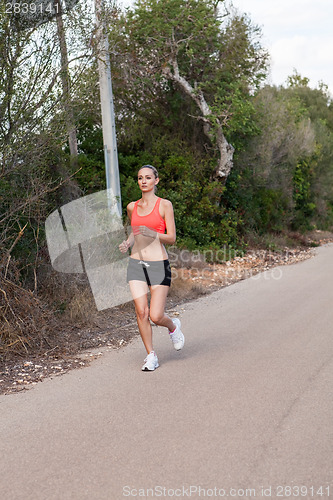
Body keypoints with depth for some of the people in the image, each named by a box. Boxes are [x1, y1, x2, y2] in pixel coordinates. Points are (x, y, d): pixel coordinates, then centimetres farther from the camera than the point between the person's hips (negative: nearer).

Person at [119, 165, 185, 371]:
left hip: (159, 265, -3)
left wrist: (153, 233, -22)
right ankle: (151, 356, 12)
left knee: (156, 316, -6)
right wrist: (127, 243, 3)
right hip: (136, 264, 4)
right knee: (141, 312, -4)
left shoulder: (164, 205, -3)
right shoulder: (132, 207, 10)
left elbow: (172, 238, -5)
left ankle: (173, 326, 29)